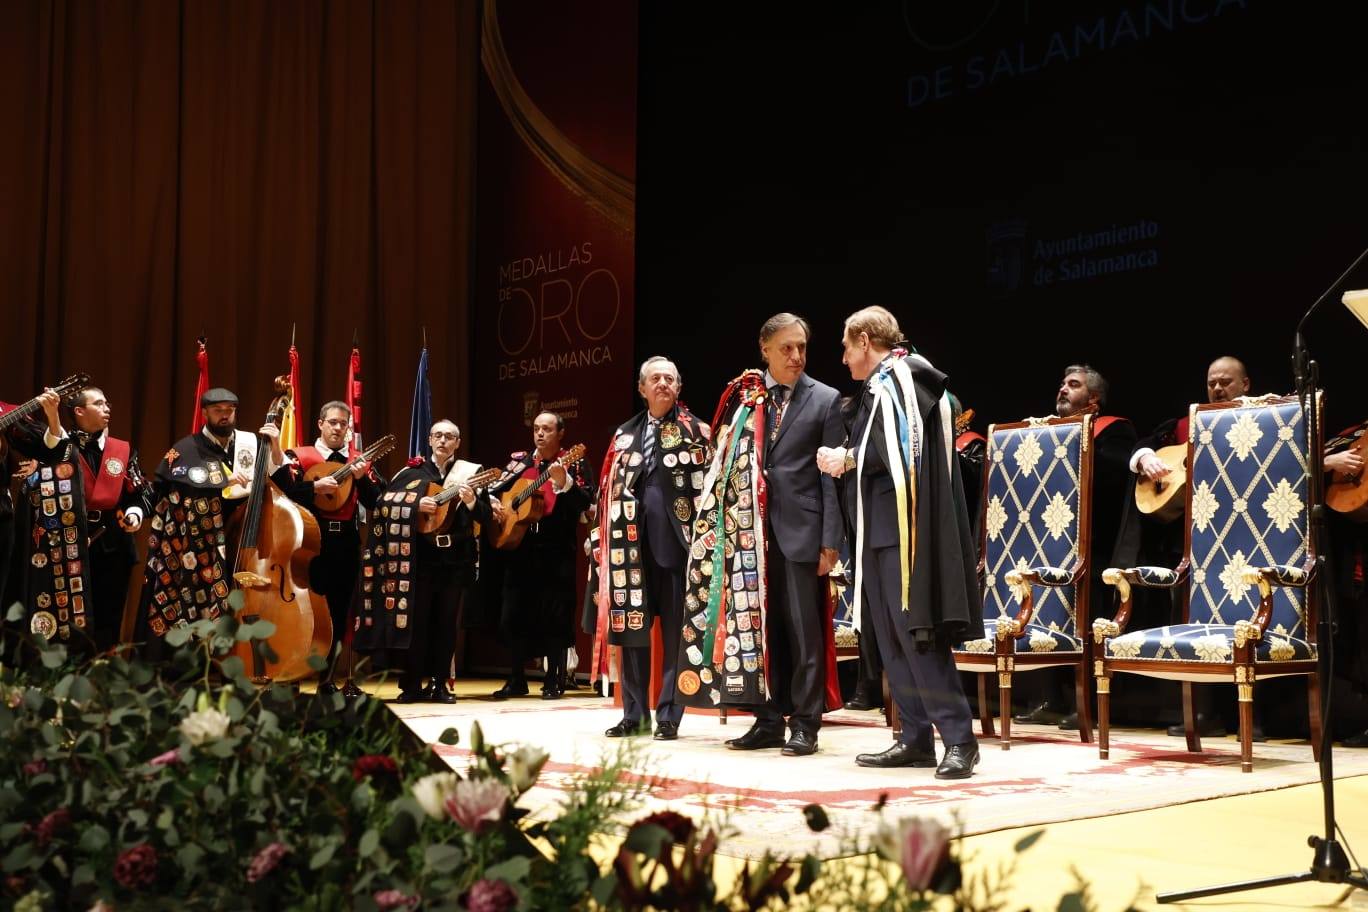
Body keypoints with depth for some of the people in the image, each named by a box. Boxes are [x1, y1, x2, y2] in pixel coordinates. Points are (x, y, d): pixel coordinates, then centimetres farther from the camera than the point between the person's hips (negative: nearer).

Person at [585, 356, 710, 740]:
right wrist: (608, 541, 8)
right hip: (633, 543, 4)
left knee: (675, 631, 0)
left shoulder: (694, 430, 4)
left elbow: (706, 486, -2)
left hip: (675, 541, -4)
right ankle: (634, 713, 15)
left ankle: (668, 715, 6)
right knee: (630, 627, 6)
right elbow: (611, 489, 15)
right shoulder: (625, 434, 15)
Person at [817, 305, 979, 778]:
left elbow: (903, 448, -17)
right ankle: (917, 738, 10)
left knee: (914, 633, -12)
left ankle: (958, 738, -9)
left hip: (902, 524, -10)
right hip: (880, 527, 10)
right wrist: (846, 458, 4)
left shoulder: (902, 376, -6)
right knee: (892, 637, 7)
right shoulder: (878, 386, 21)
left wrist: (847, 459, -7)